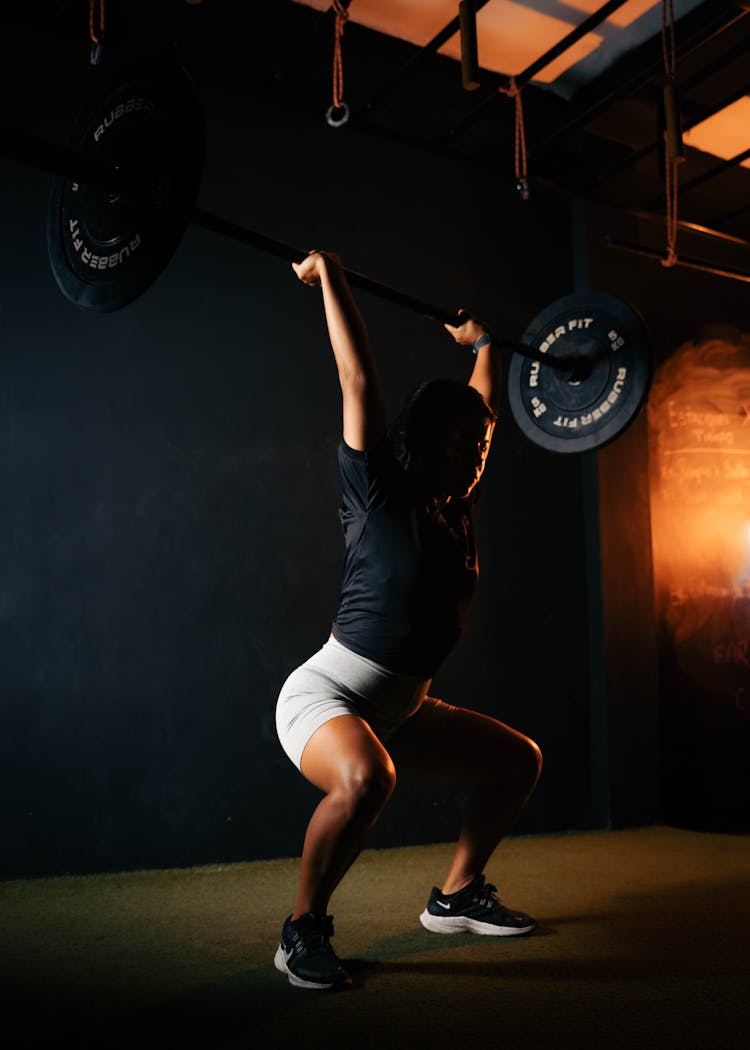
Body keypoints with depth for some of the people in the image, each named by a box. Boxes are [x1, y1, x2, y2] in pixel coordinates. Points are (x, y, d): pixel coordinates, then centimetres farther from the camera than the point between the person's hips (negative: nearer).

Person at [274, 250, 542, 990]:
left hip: (403, 708, 8)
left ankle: (455, 895, 25)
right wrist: (329, 281, -11)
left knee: (521, 760, 13)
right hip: (326, 697, -8)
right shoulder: (379, 494, -12)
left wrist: (482, 346, 30)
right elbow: (358, 381, -15)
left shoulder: (453, 512, 6)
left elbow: (479, 410, 20)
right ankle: (302, 930, -15)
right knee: (365, 777, -39)